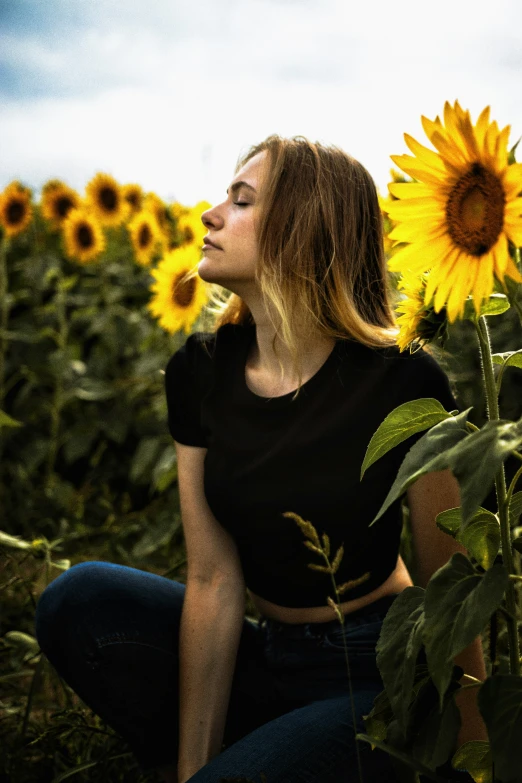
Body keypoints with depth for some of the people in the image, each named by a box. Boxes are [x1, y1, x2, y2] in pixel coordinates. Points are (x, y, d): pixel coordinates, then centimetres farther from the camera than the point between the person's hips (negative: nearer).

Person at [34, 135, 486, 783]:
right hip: (263, 660, 5)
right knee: (77, 601, -16)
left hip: (379, 680, -5)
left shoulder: (402, 384, -18)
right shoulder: (199, 374, -5)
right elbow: (214, 581, -8)